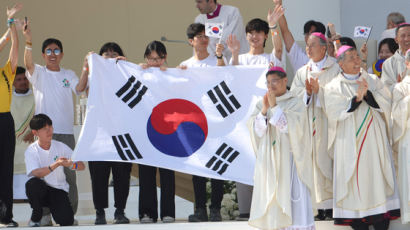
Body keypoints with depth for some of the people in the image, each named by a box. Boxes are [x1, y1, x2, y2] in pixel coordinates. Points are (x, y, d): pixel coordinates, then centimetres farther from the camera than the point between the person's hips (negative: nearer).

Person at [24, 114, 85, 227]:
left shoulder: (60, 146, 0)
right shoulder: (31, 151, -8)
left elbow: (81, 166, -3)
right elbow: (35, 173, -24)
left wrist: (71, 164, -27)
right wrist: (55, 165, -38)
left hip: (59, 190, 1)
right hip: (41, 191, -1)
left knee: (66, 221, -25)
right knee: (32, 183, -36)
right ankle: (35, 219, -10)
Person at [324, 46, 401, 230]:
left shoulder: (373, 81, 12)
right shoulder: (333, 87, 5)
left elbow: (386, 103, 2)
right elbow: (334, 112, -9)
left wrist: (368, 94, -14)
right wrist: (356, 98, -19)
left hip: (374, 142, 1)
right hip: (349, 143, -1)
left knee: (377, 180, -5)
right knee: (355, 184, -3)